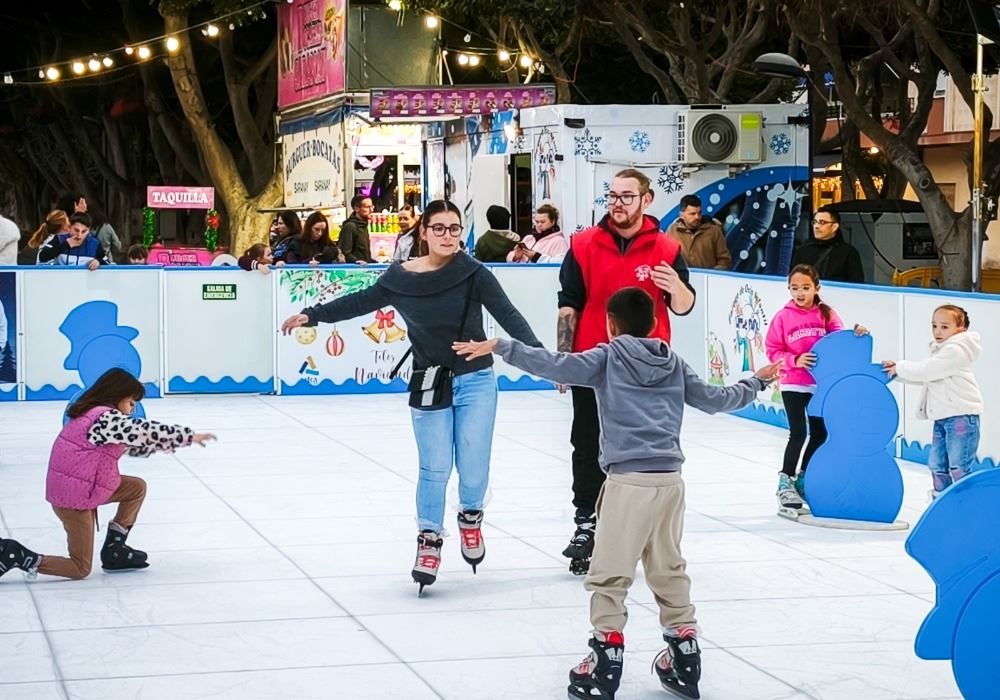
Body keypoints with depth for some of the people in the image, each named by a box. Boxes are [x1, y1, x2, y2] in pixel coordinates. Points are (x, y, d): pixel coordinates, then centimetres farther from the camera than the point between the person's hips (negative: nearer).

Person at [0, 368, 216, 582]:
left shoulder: (94, 414, 9)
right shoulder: (108, 418, -20)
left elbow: (135, 444, 16)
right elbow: (148, 431, -20)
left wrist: (171, 441, 13)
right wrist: (190, 436, -12)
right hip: (73, 497, -10)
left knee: (137, 488, 14)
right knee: (80, 570, -1)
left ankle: (114, 549, 17)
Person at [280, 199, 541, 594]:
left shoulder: (473, 274, -8)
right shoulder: (401, 278, -2)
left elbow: (508, 315, -14)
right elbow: (361, 302, 12)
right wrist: (311, 315, 17)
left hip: (475, 383, -1)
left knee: (473, 469, -1)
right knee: (434, 468, -5)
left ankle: (471, 517, 31)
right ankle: (429, 540, 13)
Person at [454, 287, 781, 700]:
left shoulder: (607, 358, 2)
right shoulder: (675, 365, 16)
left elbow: (555, 366, -11)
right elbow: (715, 400, 24)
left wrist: (500, 348, -9)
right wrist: (757, 383, 42)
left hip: (629, 480, -6)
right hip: (670, 479, 6)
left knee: (610, 573, -1)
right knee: (668, 569, 18)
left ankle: (606, 658, -3)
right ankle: (684, 658, 23)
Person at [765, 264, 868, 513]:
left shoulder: (826, 314, 0)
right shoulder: (783, 317, -5)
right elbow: (773, 351, -5)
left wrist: (856, 333, -29)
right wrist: (795, 360, -20)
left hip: (820, 383, 4)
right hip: (793, 384, -3)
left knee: (820, 433, 11)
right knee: (798, 433, -9)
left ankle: (803, 478, 29)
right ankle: (786, 482, 3)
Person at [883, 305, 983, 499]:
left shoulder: (956, 351, -16)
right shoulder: (941, 351, 18)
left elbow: (925, 370, -20)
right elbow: (924, 376, 21)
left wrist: (900, 367, -5)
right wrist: (897, 370, 9)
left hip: (961, 415, -10)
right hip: (943, 417, 10)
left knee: (959, 467, -10)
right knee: (937, 463, 15)